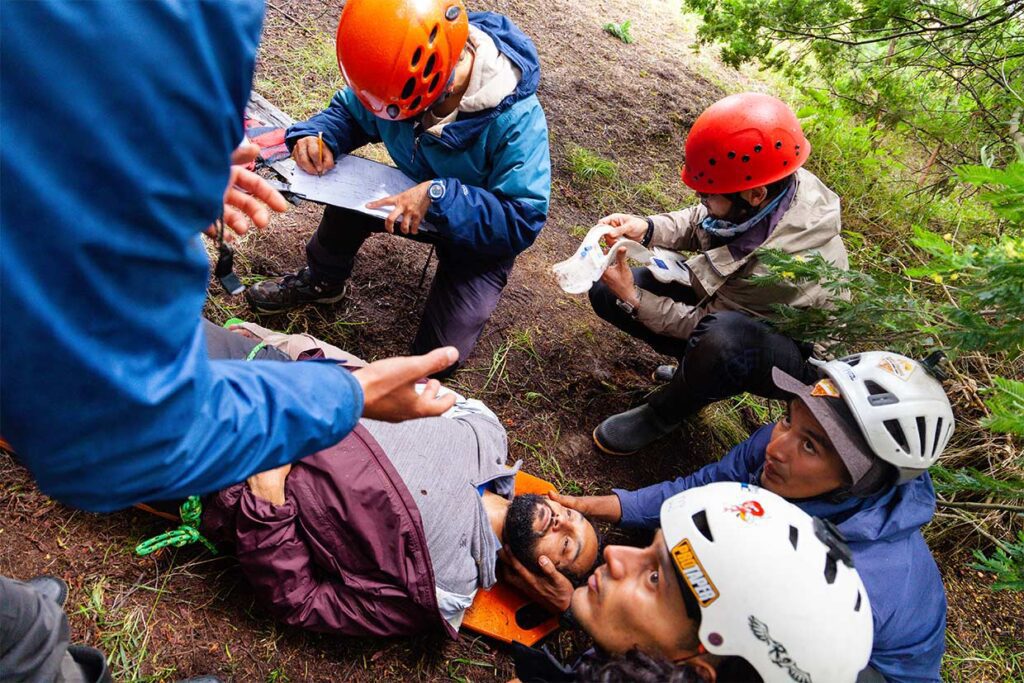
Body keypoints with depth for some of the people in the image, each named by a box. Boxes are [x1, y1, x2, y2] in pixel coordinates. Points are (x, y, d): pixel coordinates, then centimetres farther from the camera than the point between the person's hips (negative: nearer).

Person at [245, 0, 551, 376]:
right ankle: (322, 281, 9)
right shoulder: (403, 74, -21)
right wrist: (315, 135, -25)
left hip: (478, 234, -4)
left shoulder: (516, 120, -37)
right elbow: (348, 112, -2)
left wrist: (439, 197, -46)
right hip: (415, 197, 5)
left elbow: (522, 222, -35)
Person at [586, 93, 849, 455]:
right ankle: (698, 367, 8)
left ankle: (661, 415, -12)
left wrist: (632, 298, -24)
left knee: (723, 336, -44)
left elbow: (700, 324, -25)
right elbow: (697, 222, -2)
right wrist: (645, 228, -20)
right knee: (606, 291, -4)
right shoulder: (770, 185, -22)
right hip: (722, 298, 7)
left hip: (794, 354, -7)